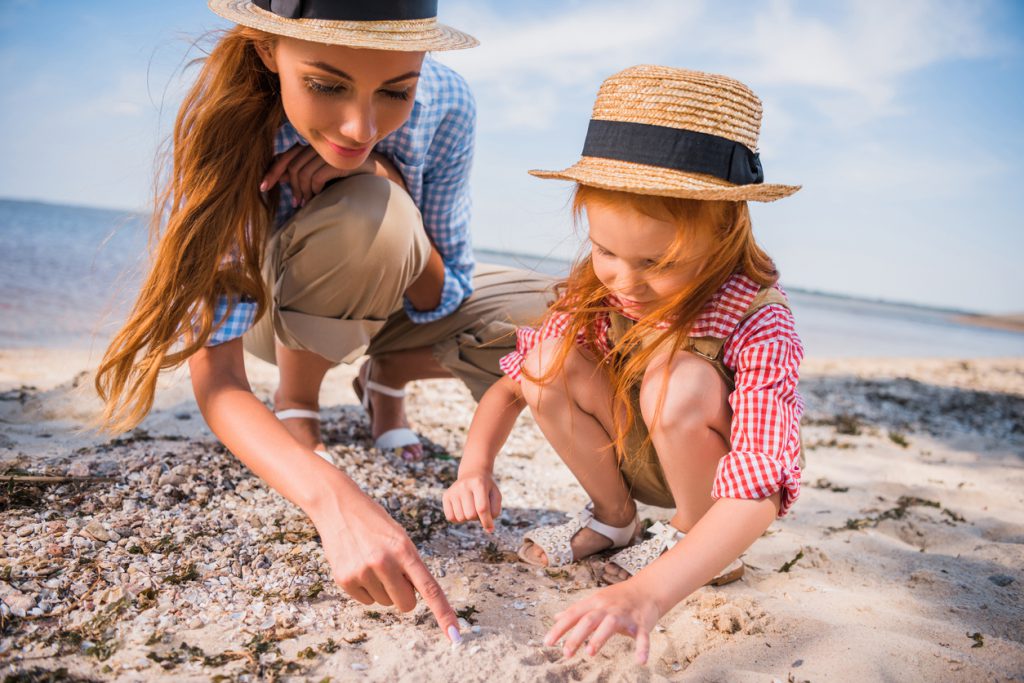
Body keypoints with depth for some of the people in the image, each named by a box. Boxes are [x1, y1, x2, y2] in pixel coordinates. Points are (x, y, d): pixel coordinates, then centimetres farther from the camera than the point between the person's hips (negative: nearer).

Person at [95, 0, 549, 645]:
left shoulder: (445, 104, -28)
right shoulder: (225, 127, -34)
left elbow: (442, 303, -20)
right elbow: (216, 380, -38)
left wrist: (387, 179, -37)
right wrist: (333, 498, -56)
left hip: (388, 308, 4)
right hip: (274, 307, -3)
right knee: (364, 215, -38)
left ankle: (386, 379, 5)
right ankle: (296, 403, -9)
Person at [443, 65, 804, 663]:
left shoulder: (758, 324, -33)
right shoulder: (599, 291, -18)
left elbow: (760, 491, -42)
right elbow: (514, 382, -10)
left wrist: (649, 593, -54)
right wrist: (476, 465, -29)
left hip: (717, 481, -4)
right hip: (633, 458, 4)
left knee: (678, 381, -35)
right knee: (549, 360, -21)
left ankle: (692, 539, -6)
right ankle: (614, 518, 2)